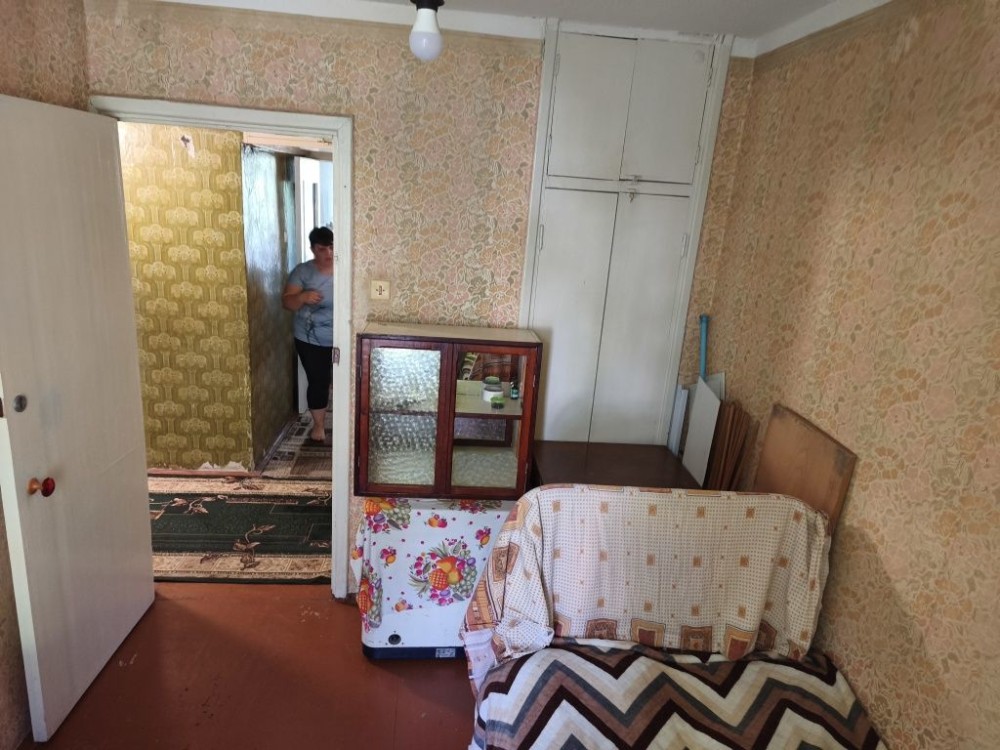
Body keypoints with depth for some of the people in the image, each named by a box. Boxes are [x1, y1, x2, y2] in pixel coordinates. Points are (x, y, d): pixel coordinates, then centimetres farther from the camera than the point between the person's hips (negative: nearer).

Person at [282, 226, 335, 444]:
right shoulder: (302, 271, -6)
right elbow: (287, 302, -9)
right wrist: (303, 297, -29)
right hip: (311, 340, -1)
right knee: (318, 382, 6)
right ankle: (318, 425, 25)